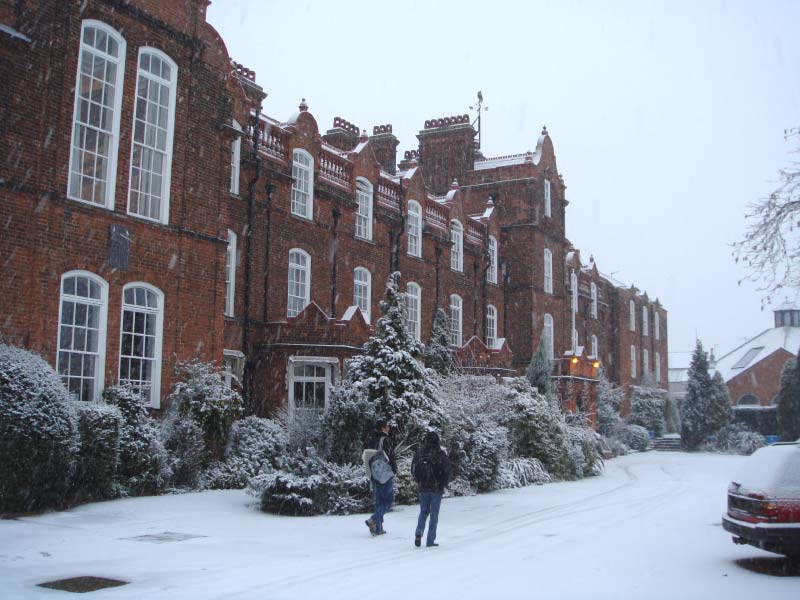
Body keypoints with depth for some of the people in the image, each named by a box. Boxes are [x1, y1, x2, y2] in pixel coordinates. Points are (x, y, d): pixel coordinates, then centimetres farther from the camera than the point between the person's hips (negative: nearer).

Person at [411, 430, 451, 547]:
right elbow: (447, 470, -8)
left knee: (424, 511, 17)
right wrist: (444, 483, 9)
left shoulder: (420, 452, -2)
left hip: (423, 488, 2)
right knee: (434, 513, 7)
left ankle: (419, 532, -6)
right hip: (437, 488, -2)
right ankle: (430, 540, 7)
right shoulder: (441, 453, -10)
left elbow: (413, 469, 4)